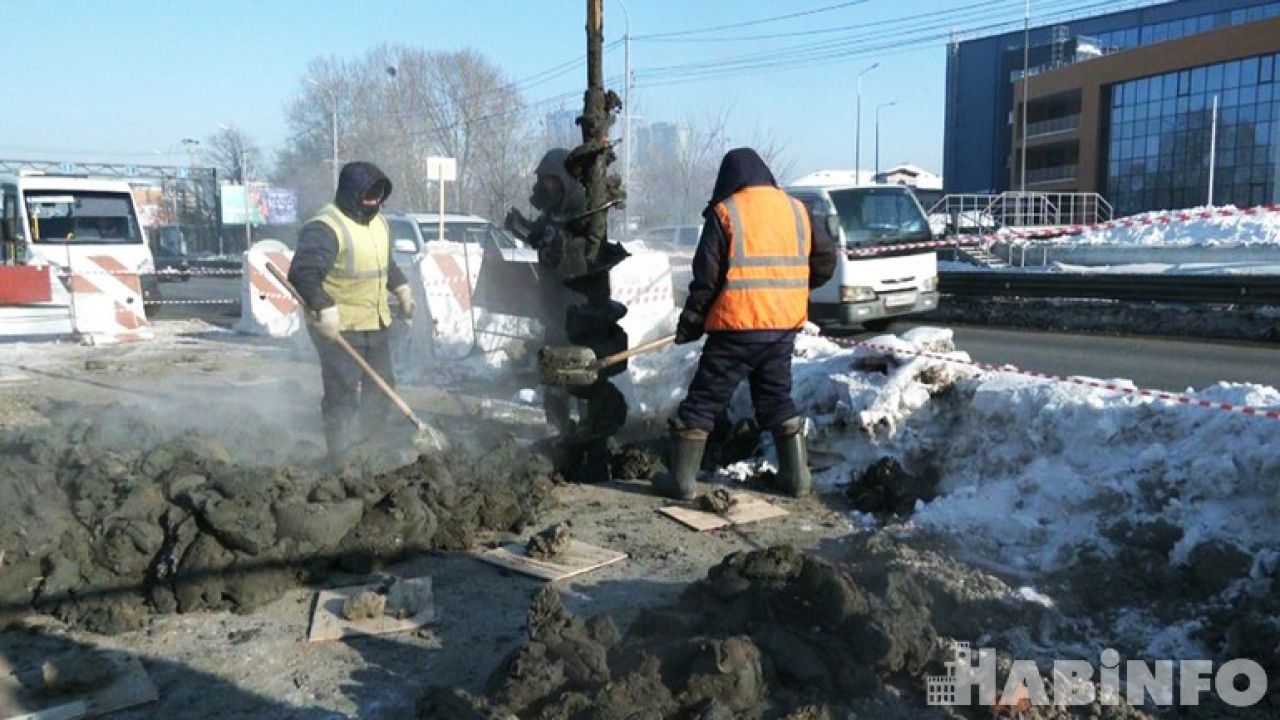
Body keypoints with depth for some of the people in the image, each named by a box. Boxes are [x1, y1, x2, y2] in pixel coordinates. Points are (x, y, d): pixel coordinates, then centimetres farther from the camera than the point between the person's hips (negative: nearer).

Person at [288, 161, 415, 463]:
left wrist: (401, 287, 13)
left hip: (376, 323, 9)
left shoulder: (378, 222, 10)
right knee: (343, 394, -5)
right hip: (339, 327, -9)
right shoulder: (325, 228, -20)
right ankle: (343, 460, 4)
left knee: (381, 387, 17)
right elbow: (302, 272, -29)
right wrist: (324, 307, -36)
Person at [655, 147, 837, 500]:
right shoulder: (796, 209, 9)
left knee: (703, 401, 5)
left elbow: (707, 276, -7)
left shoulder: (724, 213, -5)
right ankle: (796, 476, 20)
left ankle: (682, 479, 6)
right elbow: (826, 260, 12)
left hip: (737, 326, -5)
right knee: (778, 400, 19)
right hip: (784, 326, 5)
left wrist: (690, 323, 2)